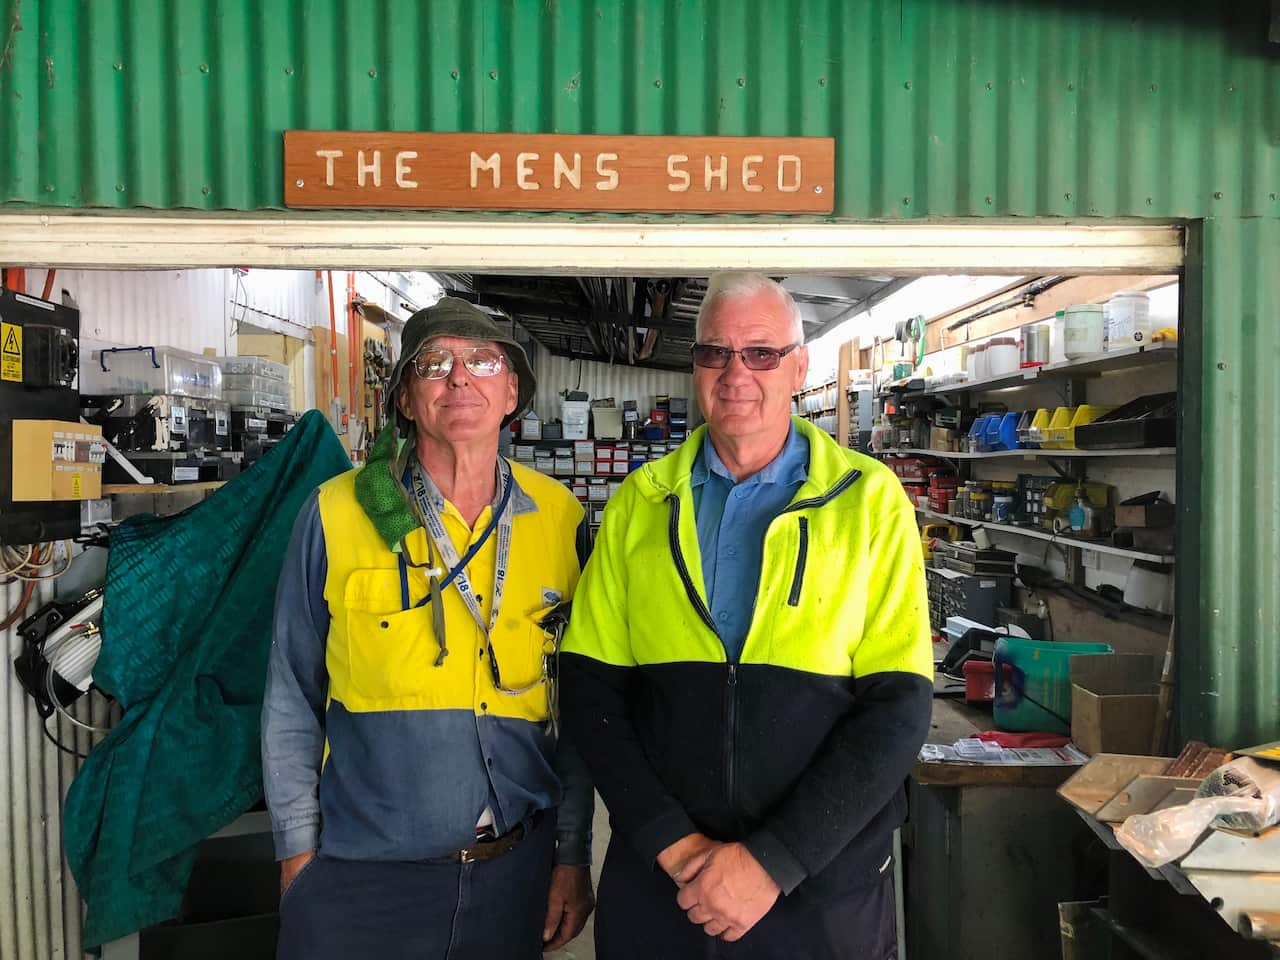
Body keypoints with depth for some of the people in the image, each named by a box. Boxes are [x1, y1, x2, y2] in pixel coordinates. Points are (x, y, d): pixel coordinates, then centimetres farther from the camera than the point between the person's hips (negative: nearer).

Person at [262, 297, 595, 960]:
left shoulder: (560, 519, -4)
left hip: (516, 868, 2)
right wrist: (297, 854, 0)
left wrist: (573, 856, 3)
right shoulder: (337, 514, -8)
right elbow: (292, 701, -1)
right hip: (361, 874, -2)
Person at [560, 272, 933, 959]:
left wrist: (772, 861, -15)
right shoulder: (640, 501, 0)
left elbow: (897, 705, -10)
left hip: (824, 884, -1)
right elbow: (591, 685, -2)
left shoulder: (871, 501, -5)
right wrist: (672, 843, -11)